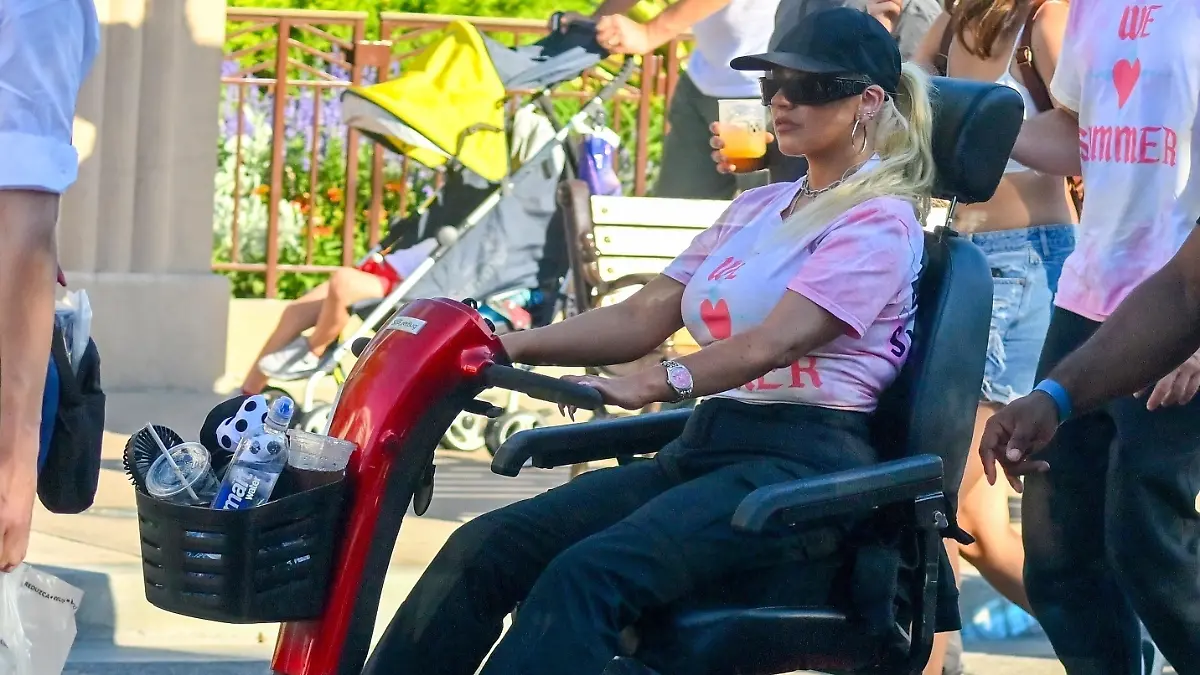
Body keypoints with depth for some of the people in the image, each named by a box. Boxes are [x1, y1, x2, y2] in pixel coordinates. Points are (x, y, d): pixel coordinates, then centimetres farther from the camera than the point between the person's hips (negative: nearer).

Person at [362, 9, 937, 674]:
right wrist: (515, 345, 0)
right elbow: (641, 317, 15)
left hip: (802, 465, -8)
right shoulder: (754, 209, 22)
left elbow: (774, 341, -19)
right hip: (707, 445, 8)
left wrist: (658, 383, -33)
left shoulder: (880, 221, -4)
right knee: (485, 547, -12)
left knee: (586, 575, -32)